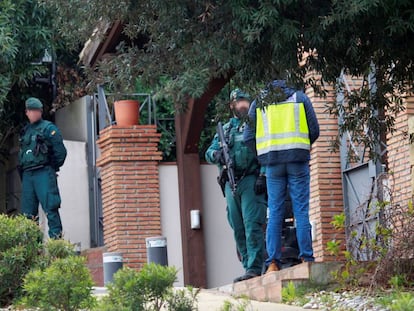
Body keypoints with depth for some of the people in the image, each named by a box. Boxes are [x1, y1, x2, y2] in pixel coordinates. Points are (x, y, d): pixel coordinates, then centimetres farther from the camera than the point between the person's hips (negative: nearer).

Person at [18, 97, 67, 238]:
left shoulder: (49, 128, 2)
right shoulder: (25, 131, 21)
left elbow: (60, 152, -3)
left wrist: (52, 169, 1)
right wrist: (22, 172, 15)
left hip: (43, 174, -7)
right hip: (27, 175, 7)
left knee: (50, 207, -13)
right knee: (28, 211, 4)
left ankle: (56, 236, -16)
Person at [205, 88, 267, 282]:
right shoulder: (225, 129, 22)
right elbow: (209, 152, 16)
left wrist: (263, 176, -15)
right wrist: (216, 154, -9)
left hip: (251, 181, -6)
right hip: (231, 184, 6)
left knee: (252, 226, -15)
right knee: (238, 230, 6)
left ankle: (255, 268, -18)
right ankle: (248, 267, 11)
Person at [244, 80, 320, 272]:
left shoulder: (258, 103, 15)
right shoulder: (300, 98, 13)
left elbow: (249, 137, 7)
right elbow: (314, 130, 8)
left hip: (272, 161, 1)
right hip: (298, 159, -1)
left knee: (275, 213, 3)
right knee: (301, 211, -1)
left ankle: (273, 262, -5)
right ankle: (306, 259, -7)